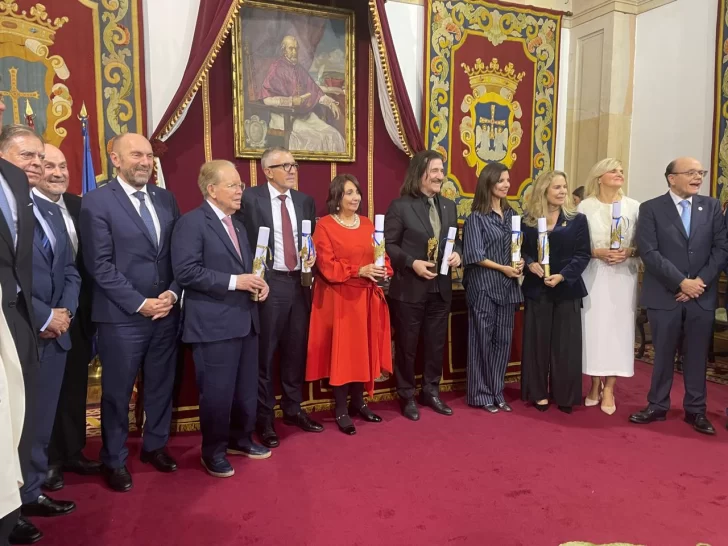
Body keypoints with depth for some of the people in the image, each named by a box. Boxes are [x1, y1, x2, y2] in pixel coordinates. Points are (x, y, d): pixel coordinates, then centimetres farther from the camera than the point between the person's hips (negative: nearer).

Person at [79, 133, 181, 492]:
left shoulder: (166, 199, 9)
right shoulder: (97, 201, -6)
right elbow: (100, 265, -12)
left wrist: (172, 293, -5)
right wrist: (140, 304, -14)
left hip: (166, 311, 5)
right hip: (121, 316, -4)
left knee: (161, 387, 15)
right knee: (117, 393, 10)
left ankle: (155, 445, 36)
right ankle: (114, 460, 29)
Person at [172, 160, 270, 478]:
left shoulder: (237, 226, 18)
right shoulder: (191, 223, -10)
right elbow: (185, 271, -19)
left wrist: (256, 282, 2)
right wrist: (234, 281, -21)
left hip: (245, 319, 8)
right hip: (213, 324, -8)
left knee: (246, 388, 16)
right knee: (217, 391, 3)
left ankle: (240, 438, 36)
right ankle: (213, 450, 22)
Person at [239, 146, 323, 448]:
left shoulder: (305, 201, 10)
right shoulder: (250, 198, -6)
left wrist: (313, 256, -5)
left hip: (300, 282, 5)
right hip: (269, 283, -5)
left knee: (297, 349, 14)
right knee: (264, 353, 5)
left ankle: (293, 409, 31)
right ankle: (264, 418, 20)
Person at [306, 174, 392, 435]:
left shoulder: (367, 224, 11)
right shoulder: (325, 225, -6)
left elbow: (382, 255, 12)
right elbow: (326, 266, -13)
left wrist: (383, 270, -10)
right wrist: (359, 271, -21)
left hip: (367, 297, 6)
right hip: (339, 298, -5)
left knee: (365, 349, 11)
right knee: (341, 351, 0)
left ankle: (358, 402, 26)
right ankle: (341, 409, 12)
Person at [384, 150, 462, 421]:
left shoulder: (449, 206, 10)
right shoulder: (400, 206, -8)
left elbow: (455, 239, 16)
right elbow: (389, 245, -10)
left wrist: (457, 253, -5)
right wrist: (412, 263, -21)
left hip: (441, 288, 6)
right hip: (409, 288, -6)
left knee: (436, 344, 16)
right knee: (406, 345, 7)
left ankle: (431, 392, 34)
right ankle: (407, 396, 25)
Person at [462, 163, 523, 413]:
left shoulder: (511, 214, 11)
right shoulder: (476, 217, -6)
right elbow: (475, 255, -11)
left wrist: (520, 263, -4)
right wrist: (503, 268, -13)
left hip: (507, 285, 6)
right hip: (483, 285, -6)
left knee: (503, 339, 9)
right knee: (482, 340, 2)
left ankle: (497, 392, 21)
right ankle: (481, 394, 13)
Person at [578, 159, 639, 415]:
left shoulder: (633, 206, 4)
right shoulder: (586, 206, 1)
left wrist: (628, 252, -14)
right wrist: (598, 252, -15)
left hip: (623, 275, 1)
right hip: (593, 274, -1)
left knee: (618, 327, 1)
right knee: (594, 326, 2)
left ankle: (609, 389, 9)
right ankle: (595, 385, 16)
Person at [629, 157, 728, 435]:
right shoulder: (651, 208, -2)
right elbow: (649, 252, -10)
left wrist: (700, 282, -10)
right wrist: (682, 282, -15)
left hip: (702, 295, 2)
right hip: (665, 295, -2)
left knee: (697, 355, 10)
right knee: (663, 354, 7)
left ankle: (695, 410, 24)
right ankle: (657, 406, 22)